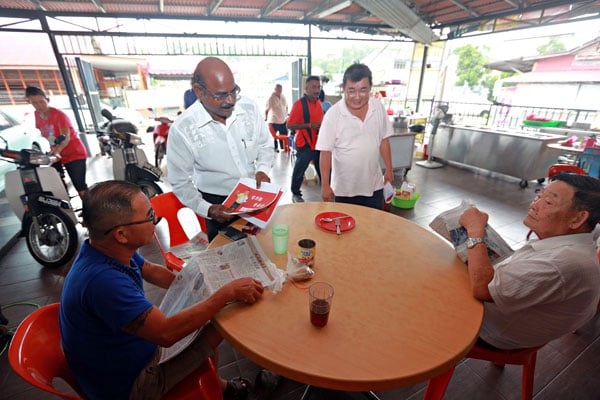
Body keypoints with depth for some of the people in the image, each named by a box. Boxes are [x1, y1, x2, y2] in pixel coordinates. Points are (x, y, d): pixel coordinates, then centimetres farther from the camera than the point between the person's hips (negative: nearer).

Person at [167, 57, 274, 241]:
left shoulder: (250, 108, -11)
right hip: (219, 205, -2)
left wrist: (262, 169, -14)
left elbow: (265, 145, 4)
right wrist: (207, 210, -21)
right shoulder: (182, 129, -18)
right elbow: (180, 182, -9)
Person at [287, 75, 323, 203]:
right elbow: (290, 125, -19)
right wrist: (310, 125, -24)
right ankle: (295, 194, 22)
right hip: (304, 144, -6)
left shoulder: (318, 102, 9)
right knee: (300, 169, 6)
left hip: (318, 142, 7)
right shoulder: (298, 104, -14)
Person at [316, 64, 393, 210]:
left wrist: (389, 170, 9)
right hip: (344, 189, -3)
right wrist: (325, 185, -12)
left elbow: (384, 140, 7)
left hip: (374, 185, 3)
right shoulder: (333, 114, -16)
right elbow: (326, 152, -13)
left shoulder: (379, 108, -4)